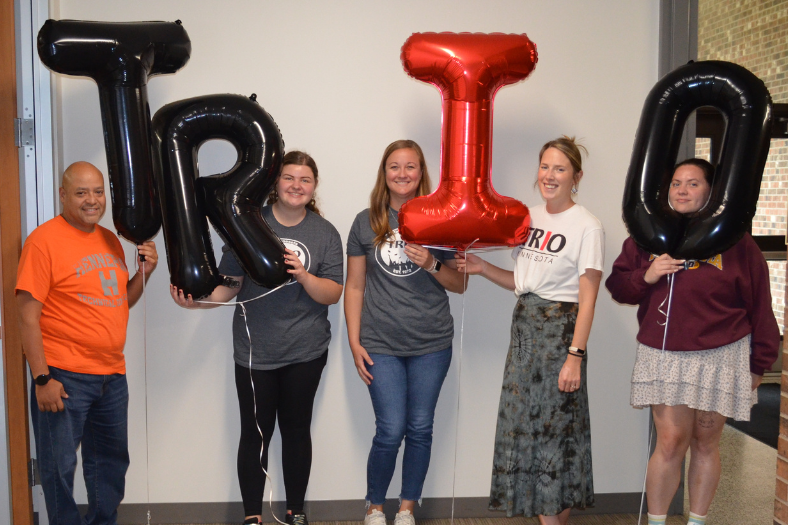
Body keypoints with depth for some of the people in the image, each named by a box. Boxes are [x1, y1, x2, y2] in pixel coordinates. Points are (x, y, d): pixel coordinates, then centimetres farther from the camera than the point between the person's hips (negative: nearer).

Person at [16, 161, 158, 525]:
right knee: (59, 467, 5)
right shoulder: (44, 240, -10)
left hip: (112, 374, 7)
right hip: (64, 378, -7)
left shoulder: (110, 240, 11)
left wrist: (144, 272, 1)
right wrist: (42, 379, -16)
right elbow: (28, 316, -13)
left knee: (111, 461, 18)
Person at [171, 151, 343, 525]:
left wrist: (303, 275, -22)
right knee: (255, 433, 6)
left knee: (296, 428, 12)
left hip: (305, 352, 1)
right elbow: (230, 284, 1)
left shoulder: (325, 233, 0)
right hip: (254, 350, 0)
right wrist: (195, 300, -16)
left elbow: (333, 294, -5)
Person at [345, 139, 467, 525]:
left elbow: (460, 284, 6)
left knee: (420, 429, 8)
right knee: (390, 431, -1)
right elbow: (354, 287, 5)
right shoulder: (366, 222, 4)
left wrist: (431, 264, -14)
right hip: (381, 345, -1)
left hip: (432, 344, 1)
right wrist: (354, 343, -1)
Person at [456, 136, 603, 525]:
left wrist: (575, 356, -18)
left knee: (556, 425, -1)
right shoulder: (528, 218, 10)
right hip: (524, 325, 7)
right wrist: (483, 268, 2)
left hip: (561, 329, -7)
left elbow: (587, 298, -12)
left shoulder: (587, 227, -8)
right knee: (524, 423, 9)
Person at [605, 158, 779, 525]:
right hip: (664, 356, 1)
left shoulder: (733, 241, -2)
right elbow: (616, 285, 9)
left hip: (720, 357, 0)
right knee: (671, 441, -3)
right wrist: (645, 277, -12)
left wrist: (759, 363, 4)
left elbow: (759, 305, 2)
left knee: (705, 443, 9)